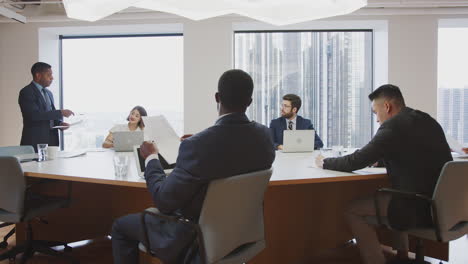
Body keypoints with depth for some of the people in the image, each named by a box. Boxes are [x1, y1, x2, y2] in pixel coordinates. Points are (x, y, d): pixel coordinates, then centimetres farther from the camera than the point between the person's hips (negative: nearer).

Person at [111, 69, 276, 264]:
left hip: (196, 239, -6)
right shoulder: (264, 135, -12)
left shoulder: (196, 145, -31)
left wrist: (151, 158, -8)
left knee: (121, 226, 17)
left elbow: (164, 202, -23)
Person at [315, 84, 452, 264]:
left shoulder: (393, 126, -13)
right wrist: (379, 159, 22)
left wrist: (324, 162, 6)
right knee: (387, 196, 32)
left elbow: (355, 162, -10)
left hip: (421, 208, -9)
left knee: (353, 211, -1)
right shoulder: (428, 121, 12)